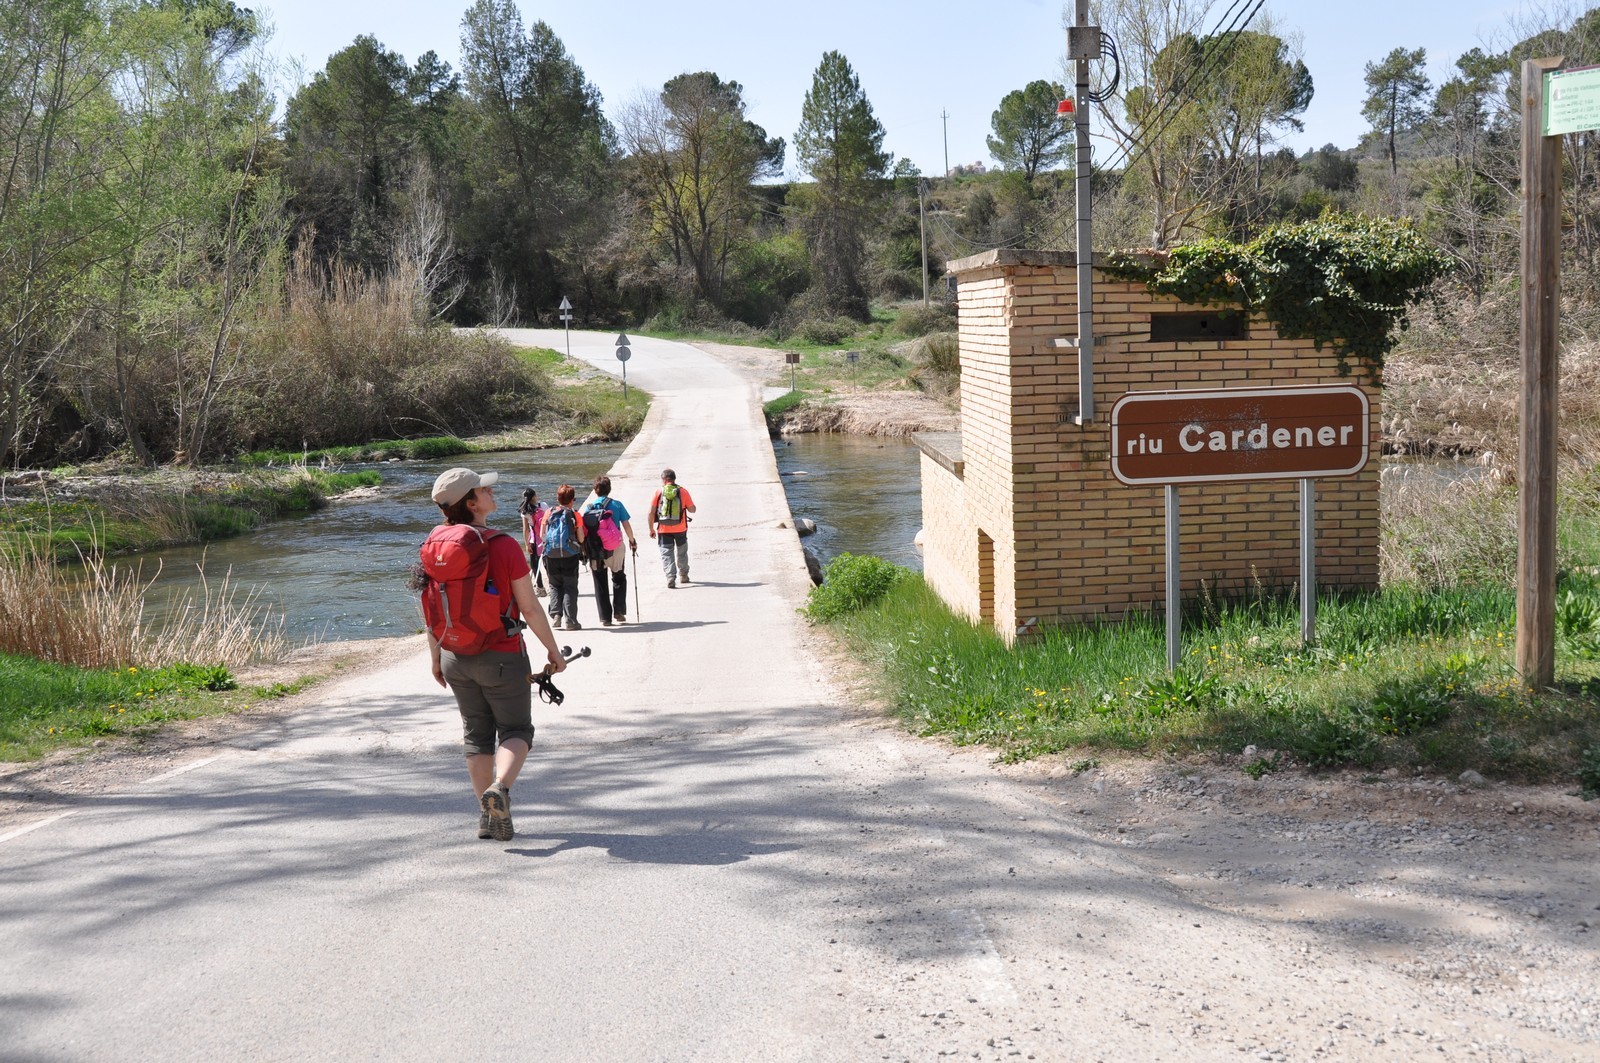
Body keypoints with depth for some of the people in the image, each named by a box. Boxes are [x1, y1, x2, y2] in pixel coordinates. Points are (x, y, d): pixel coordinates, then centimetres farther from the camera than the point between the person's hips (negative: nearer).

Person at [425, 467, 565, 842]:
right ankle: (500, 787, -17)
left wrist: (436, 657, 16)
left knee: (476, 734, 16)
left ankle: (488, 816, 18)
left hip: (456, 658, 5)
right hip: (503, 657, -4)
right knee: (515, 730, 9)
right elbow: (529, 607, -12)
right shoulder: (504, 546, -17)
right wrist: (552, 649, 0)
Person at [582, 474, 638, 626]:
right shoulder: (616, 505, -6)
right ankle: (619, 612, 13)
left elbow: (583, 530, -2)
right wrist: (632, 540, 12)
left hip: (595, 550, 1)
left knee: (600, 584, 8)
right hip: (615, 548, -1)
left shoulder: (588, 507, -3)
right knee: (619, 579, 19)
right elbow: (626, 525, -5)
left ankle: (605, 618, 7)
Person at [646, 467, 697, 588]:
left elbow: (651, 513, -6)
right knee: (681, 552, 21)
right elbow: (692, 509, 1)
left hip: (663, 529, -2)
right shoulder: (683, 492, -2)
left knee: (666, 554, 3)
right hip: (680, 528, 2)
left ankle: (670, 578, -12)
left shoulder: (659, 492, -5)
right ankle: (683, 576, 33)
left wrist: (651, 529, 3)